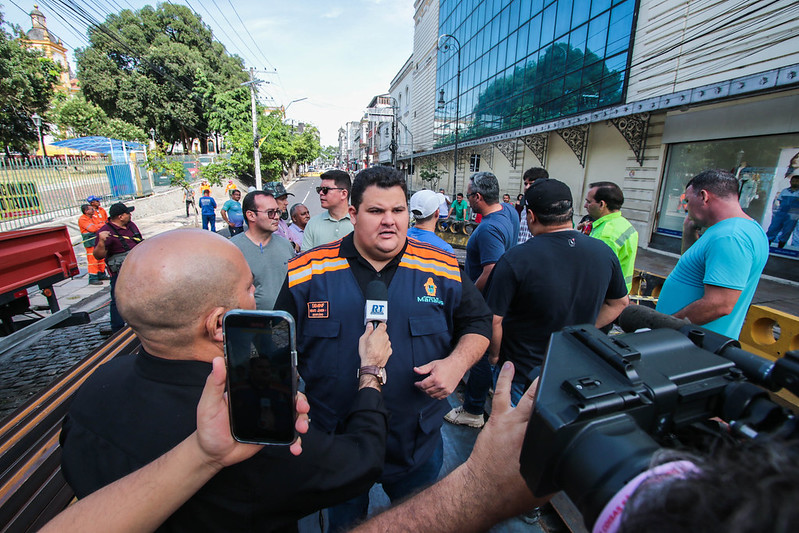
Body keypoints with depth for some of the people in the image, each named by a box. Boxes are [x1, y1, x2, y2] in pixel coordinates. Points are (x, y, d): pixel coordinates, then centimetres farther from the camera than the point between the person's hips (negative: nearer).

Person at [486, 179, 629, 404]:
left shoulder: (514, 260, -26)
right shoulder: (604, 252, -8)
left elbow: (494, 320, -21)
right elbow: (620, 303, 8)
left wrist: (494, 355, -3)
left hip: (522, 371, -4)